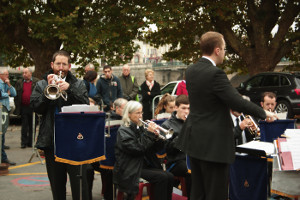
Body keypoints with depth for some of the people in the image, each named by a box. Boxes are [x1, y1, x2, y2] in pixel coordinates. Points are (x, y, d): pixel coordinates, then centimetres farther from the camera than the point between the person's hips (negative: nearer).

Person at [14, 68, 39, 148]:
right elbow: (16, 95, 9)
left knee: (32, 126, 7)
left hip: (33, 108, -1)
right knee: (24, 126, 2)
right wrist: (17, 106, 1)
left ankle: (31, 142, 16)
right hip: (24, 108, 1)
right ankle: (24, 142, 6)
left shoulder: (37, 81, 3)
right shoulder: (19, 82, 9)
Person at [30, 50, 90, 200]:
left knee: (79, 181, -4)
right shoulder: (41, 85, 11)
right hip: (51, 141, 2)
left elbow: (85, 105, -6)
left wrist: (70, 89, -16)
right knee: (56, 182, 11)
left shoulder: (78, 84, 8)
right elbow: (36, 107, -3)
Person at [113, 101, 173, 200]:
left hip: (144, 164, 7)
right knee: (162, 177, -23)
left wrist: (155, 137, -3)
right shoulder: (123, 130, -7)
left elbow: (149, 147, 16)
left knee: (169, 176, -13)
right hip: (130, 170, -7)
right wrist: (149, 133, -17)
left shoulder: (139, 128, 14)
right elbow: (137, 149, -19)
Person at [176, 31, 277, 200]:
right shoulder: (215, 73, -20)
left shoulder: (191, 70, 6)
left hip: (195, 139, 9)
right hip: (213, 142, -9)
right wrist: (264, 113, -7)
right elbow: (238, 102, -21)